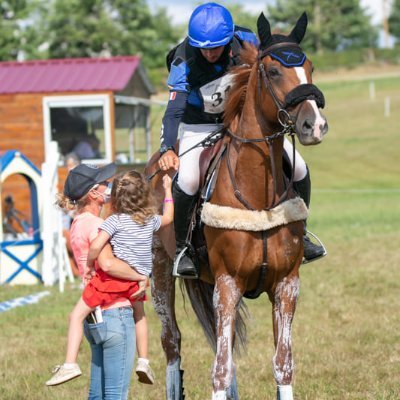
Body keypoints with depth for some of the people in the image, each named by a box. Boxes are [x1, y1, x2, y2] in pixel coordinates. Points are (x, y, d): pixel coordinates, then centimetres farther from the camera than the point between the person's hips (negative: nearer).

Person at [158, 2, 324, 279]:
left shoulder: (246, 42, -20)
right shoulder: (184, 61, -26)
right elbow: (175, 108, -32)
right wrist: (167, 149, -46)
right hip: (199, 125, -3)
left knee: (296, 168, -10)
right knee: (188, 180, -29)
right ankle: (181, 248, -8)